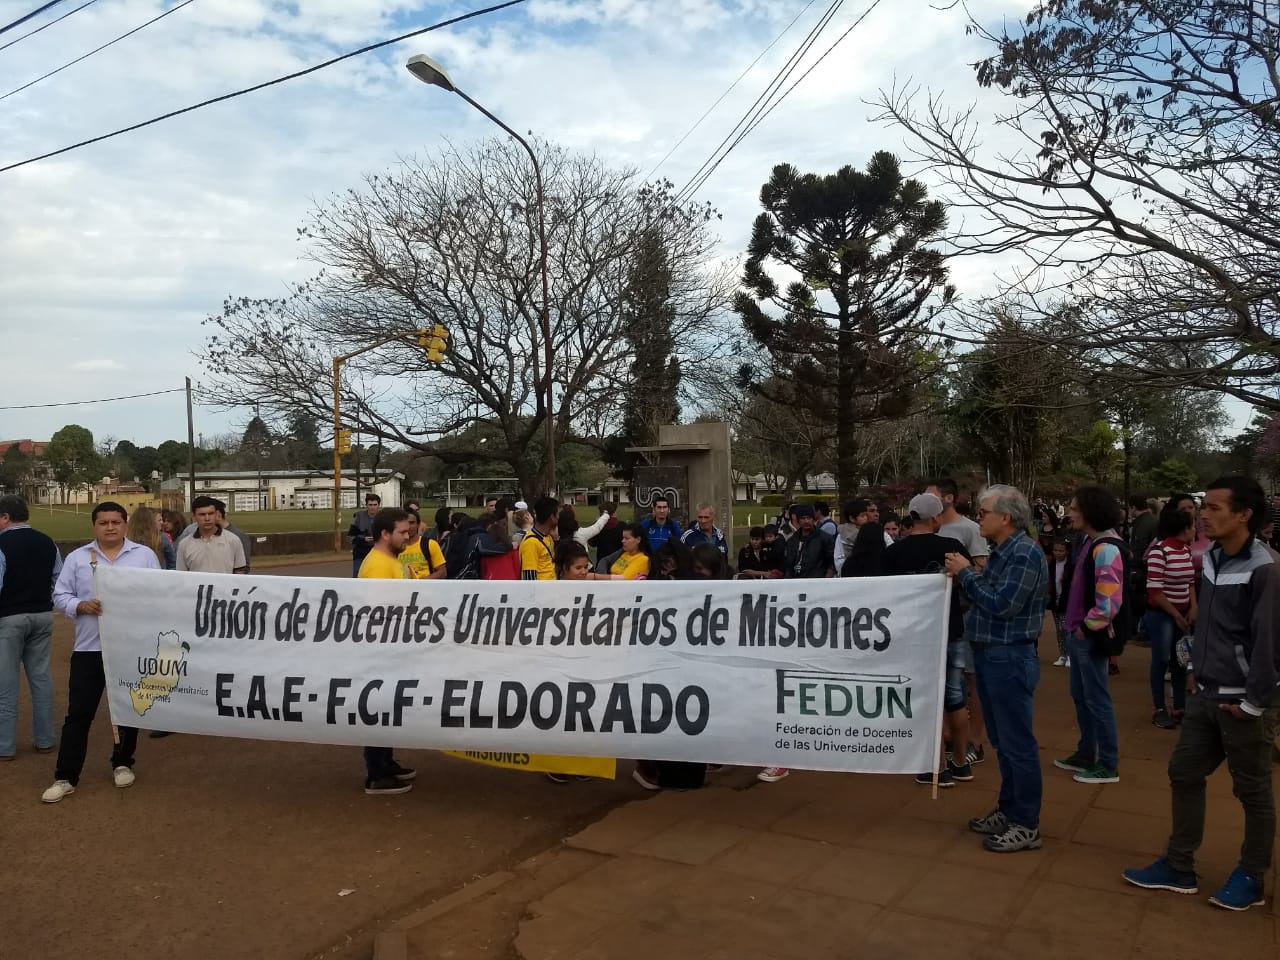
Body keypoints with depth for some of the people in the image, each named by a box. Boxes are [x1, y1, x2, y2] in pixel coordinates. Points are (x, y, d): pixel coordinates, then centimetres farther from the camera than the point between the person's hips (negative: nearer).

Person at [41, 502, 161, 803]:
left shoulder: (145, 555, 3)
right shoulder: (77, 558, 4)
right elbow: (60, 595, 4)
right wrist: (81, 605, -14)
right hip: (89, 648, 0)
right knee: (78, 713, 2)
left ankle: (122, 764, 28)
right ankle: (66, 777, 10)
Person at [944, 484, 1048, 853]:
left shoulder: (1025, 553, -16)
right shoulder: (1002, 552, 14)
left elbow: (1001, 604, -23)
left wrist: (966, 573, -14)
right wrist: (966, 577, -1)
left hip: (1010, 659, -10)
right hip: (989, 656, 10)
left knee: (1017, 743, -2)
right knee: (1002, 742, 17)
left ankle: (1026, 825, 7)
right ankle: (1008, 810, 28)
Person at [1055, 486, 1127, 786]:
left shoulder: (1106, 548, -20)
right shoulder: (1089, 542, 9)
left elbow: (1110, 602, -25)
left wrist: (1087, 628, -14)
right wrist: (1076, 627, 13)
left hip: (1091, 637, -9)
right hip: (1078, 633, 9)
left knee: (1097, 699, 2)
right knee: (1080, 696, 18)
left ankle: (1108, 765, 14)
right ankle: (1086, 754, 30)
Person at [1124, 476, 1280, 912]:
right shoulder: (1212, 557, 4)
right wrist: (1196, 670, 13)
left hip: (1242, 702, -8)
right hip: (1205, 695, 8)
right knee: (1184, 774, 12)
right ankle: (1178, 867, 23)